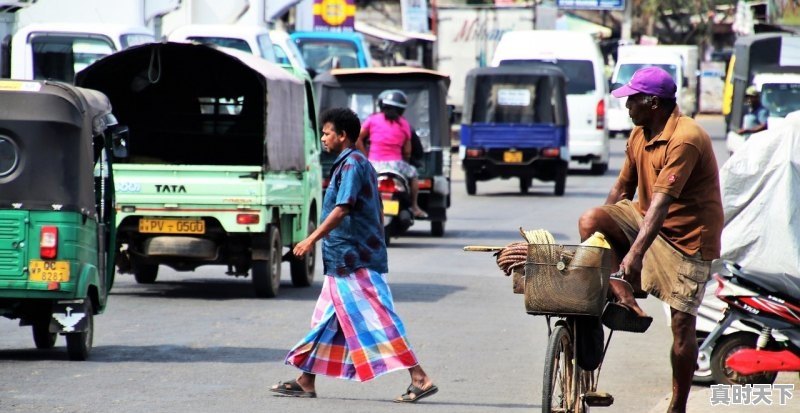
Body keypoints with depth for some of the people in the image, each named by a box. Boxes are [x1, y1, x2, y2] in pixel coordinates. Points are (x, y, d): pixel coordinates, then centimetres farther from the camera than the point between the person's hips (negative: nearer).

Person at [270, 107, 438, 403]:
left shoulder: (351, 164, -13)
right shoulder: (361, 164, 18)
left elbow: (342, 209, -23)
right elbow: (377, 213, 21)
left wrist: (312, 239, -23)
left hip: (354, 259, -10)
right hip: (346, 258, 10)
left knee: (375, 319, -12)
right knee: (327, 320, 12)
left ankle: (420, 379, -15)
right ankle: (306, 382, 17)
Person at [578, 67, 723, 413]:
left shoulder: (685, 140, -25)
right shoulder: (639, 135, 3)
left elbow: (661, 203, -33)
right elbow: (624, 187, 13)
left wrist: (635, 253, -39)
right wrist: (609, 229, 13)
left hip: (687, 236, -7)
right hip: (644, 219, 7)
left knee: (682, 323, -7)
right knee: (590, 220, -19)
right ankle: (621, 295, -14)